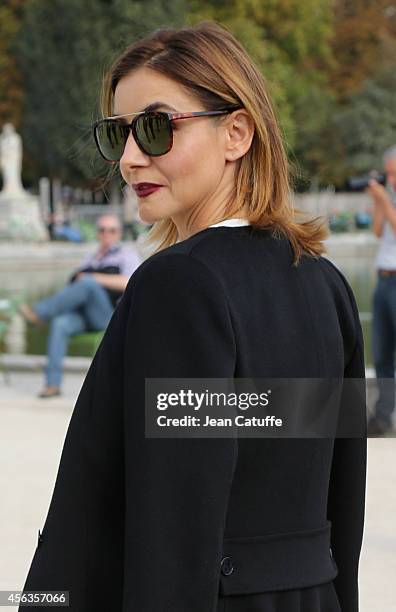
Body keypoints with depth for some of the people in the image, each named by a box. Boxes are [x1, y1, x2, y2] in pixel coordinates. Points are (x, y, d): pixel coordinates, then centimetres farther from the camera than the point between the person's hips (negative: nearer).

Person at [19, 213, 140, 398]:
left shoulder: (127, 256, 12)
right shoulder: (90, 259, 31)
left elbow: (127, 283, -7)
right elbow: (75, 283, 26)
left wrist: (93, 277, -10)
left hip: (107, 315, -5)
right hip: (81, 315, 5)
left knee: (89, 284, -34)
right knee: (60, 324, -29)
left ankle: (39, 312, -30)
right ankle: (52, 383, -33)